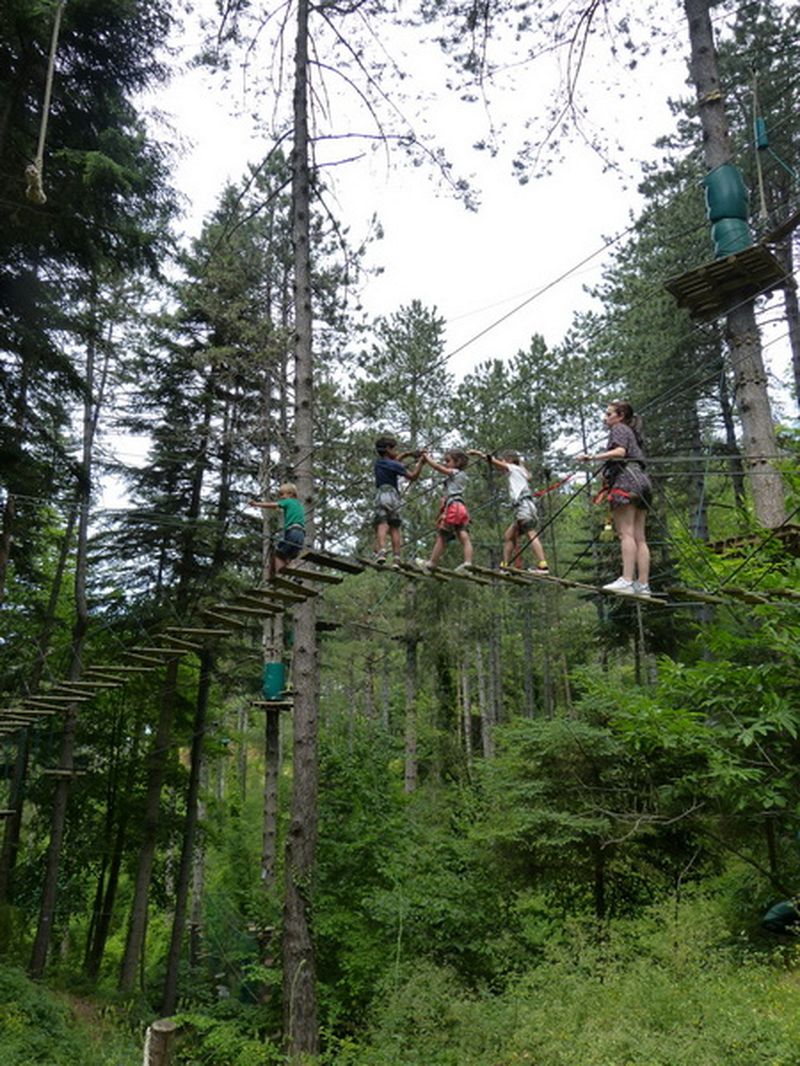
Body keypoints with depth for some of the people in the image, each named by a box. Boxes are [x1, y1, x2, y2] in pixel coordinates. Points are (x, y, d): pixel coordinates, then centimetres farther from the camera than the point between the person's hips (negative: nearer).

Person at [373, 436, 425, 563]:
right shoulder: (394, 465, -2)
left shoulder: (378, 462, 14)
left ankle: (381, 550, -35)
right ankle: (397, 556, -6)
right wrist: (420, 462, 10)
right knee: (394, 528, 1)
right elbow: (413, 476, 1)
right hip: (392, 495, -2)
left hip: (380, 495, 2)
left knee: (381, 525, -13)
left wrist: (409, 454, 25)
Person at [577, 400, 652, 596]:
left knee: (626, 533, -18)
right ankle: (643, 584, -4)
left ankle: (627, 580, -27)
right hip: (641, 479, 9)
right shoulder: (633, 433, 32)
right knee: (639, 537, 2)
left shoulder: (619, 429, 6)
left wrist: (593, 457, -21)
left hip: (626, 479, -9)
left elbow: (620, 451, -13)